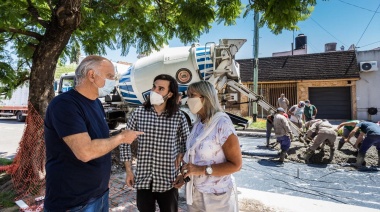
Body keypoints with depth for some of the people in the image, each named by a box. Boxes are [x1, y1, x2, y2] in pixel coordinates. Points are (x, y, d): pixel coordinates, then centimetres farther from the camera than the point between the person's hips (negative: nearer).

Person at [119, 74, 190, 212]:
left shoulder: (179, 117, -8)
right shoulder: (138, 113, -6)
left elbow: (186, 145, 3)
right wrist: (128, 171, 1)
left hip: (168, 180, 0)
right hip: (143, 179, 1)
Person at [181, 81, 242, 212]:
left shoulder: (222, 124, -20)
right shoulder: (198, 124, 1)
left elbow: (236, 164, -18)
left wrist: (202, 170, -23)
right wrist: (185, 173, -3)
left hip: (217, 196, -6)